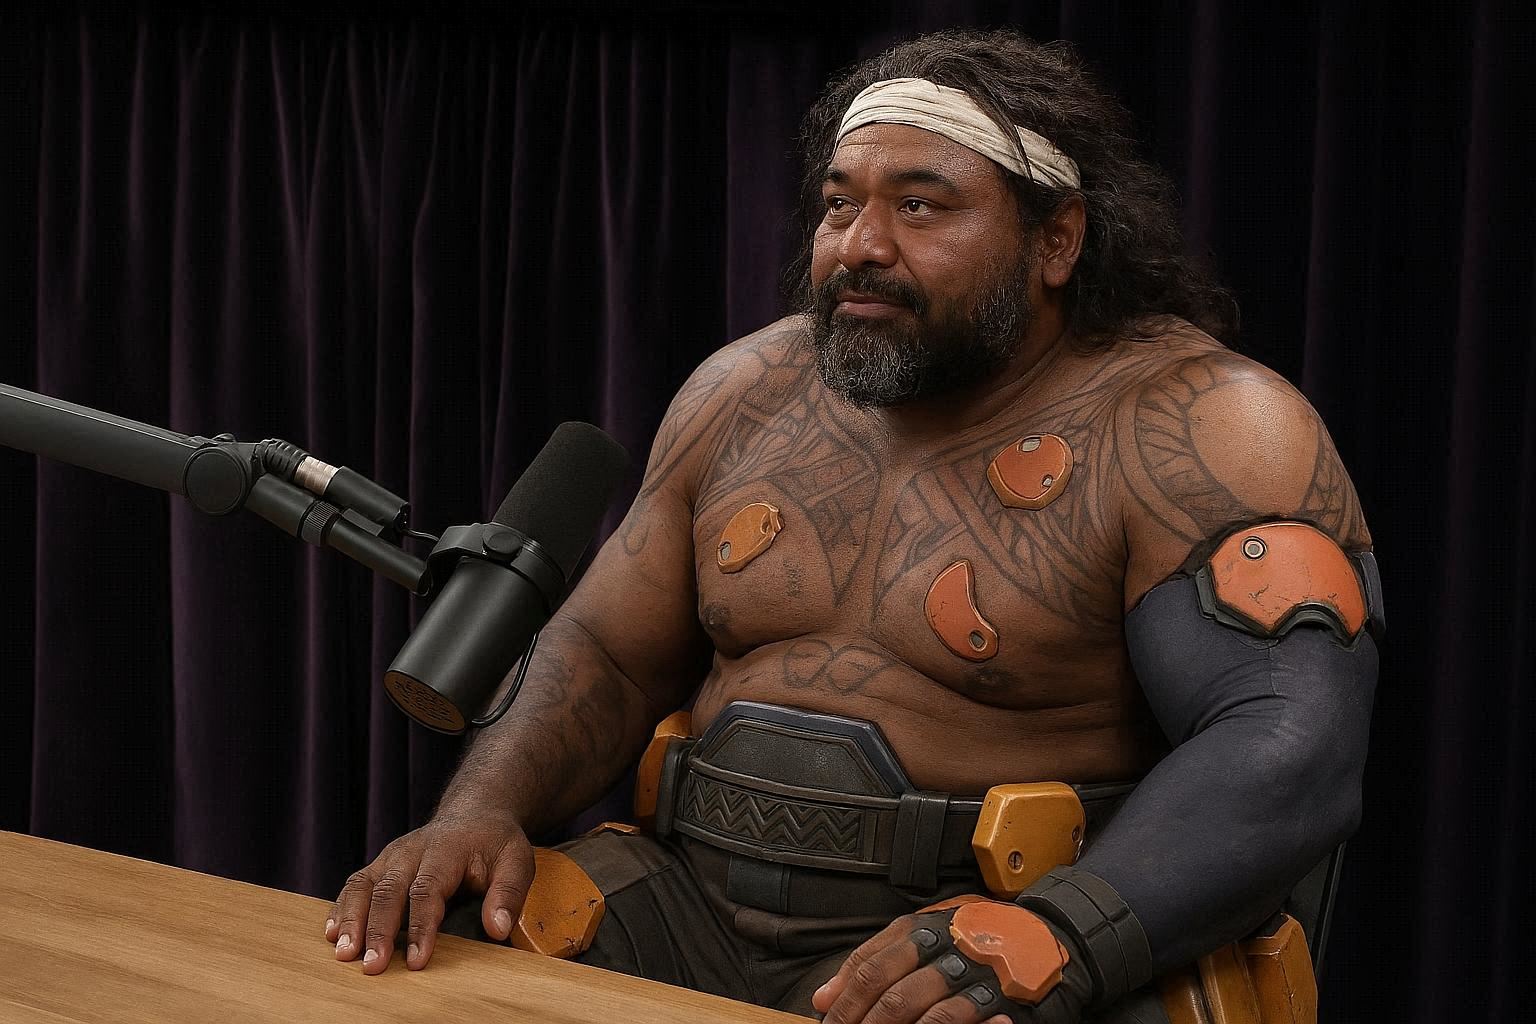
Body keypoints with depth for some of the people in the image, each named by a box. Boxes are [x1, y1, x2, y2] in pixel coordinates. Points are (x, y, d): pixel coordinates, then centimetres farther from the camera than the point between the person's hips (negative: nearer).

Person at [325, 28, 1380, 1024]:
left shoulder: (1194, 430, -9)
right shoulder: (749, 395, 10)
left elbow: (1294, 750, -20)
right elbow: (611, 655, 14)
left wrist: (1053, 937, -35)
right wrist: (484, 807, -6)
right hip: (699, 904, 5)